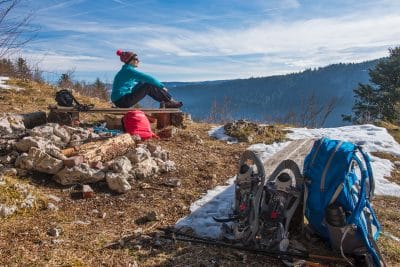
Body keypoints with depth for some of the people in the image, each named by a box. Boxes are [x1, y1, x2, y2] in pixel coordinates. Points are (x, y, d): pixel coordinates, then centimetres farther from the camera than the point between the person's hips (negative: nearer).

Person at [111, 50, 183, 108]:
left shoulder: (127, 70, 16)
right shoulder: (129, 70, -14)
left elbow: (145, 79, 22)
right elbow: (148, 78, -18)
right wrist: (162, 86, -8)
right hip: (122, 101, -9)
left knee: (148, 85, 8)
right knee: (149, 86, -12)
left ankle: (166, 101, 5)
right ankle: (170, 102, -3)